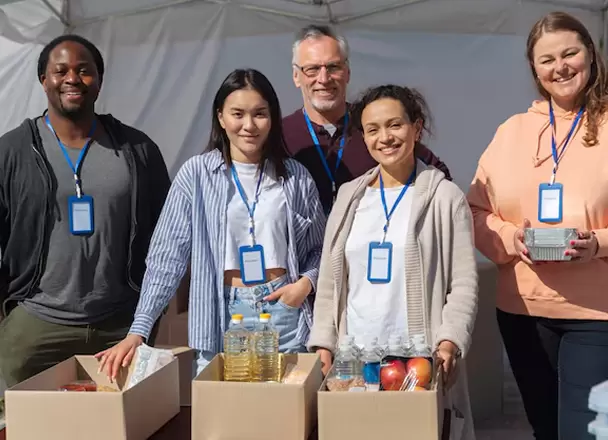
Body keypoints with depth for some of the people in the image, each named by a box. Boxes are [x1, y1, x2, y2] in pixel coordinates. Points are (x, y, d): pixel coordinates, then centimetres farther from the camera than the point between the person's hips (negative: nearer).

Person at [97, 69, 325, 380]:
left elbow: (318, 249, 12)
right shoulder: (196, 174, -3)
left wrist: (306, 282, -9)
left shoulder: (296, 177, 3)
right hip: (223, 315, -1)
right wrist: (138, 330, -14)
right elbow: (167, 255, -6)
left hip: (285, 312, 2)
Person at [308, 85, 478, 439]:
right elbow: (329, 280, 12)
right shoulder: (350, 196, 10)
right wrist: (324, 342, 3)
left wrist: (450, 341, -18)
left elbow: (464, 283, -4)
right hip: (354, 355, 3)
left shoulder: (446, 197, 0)